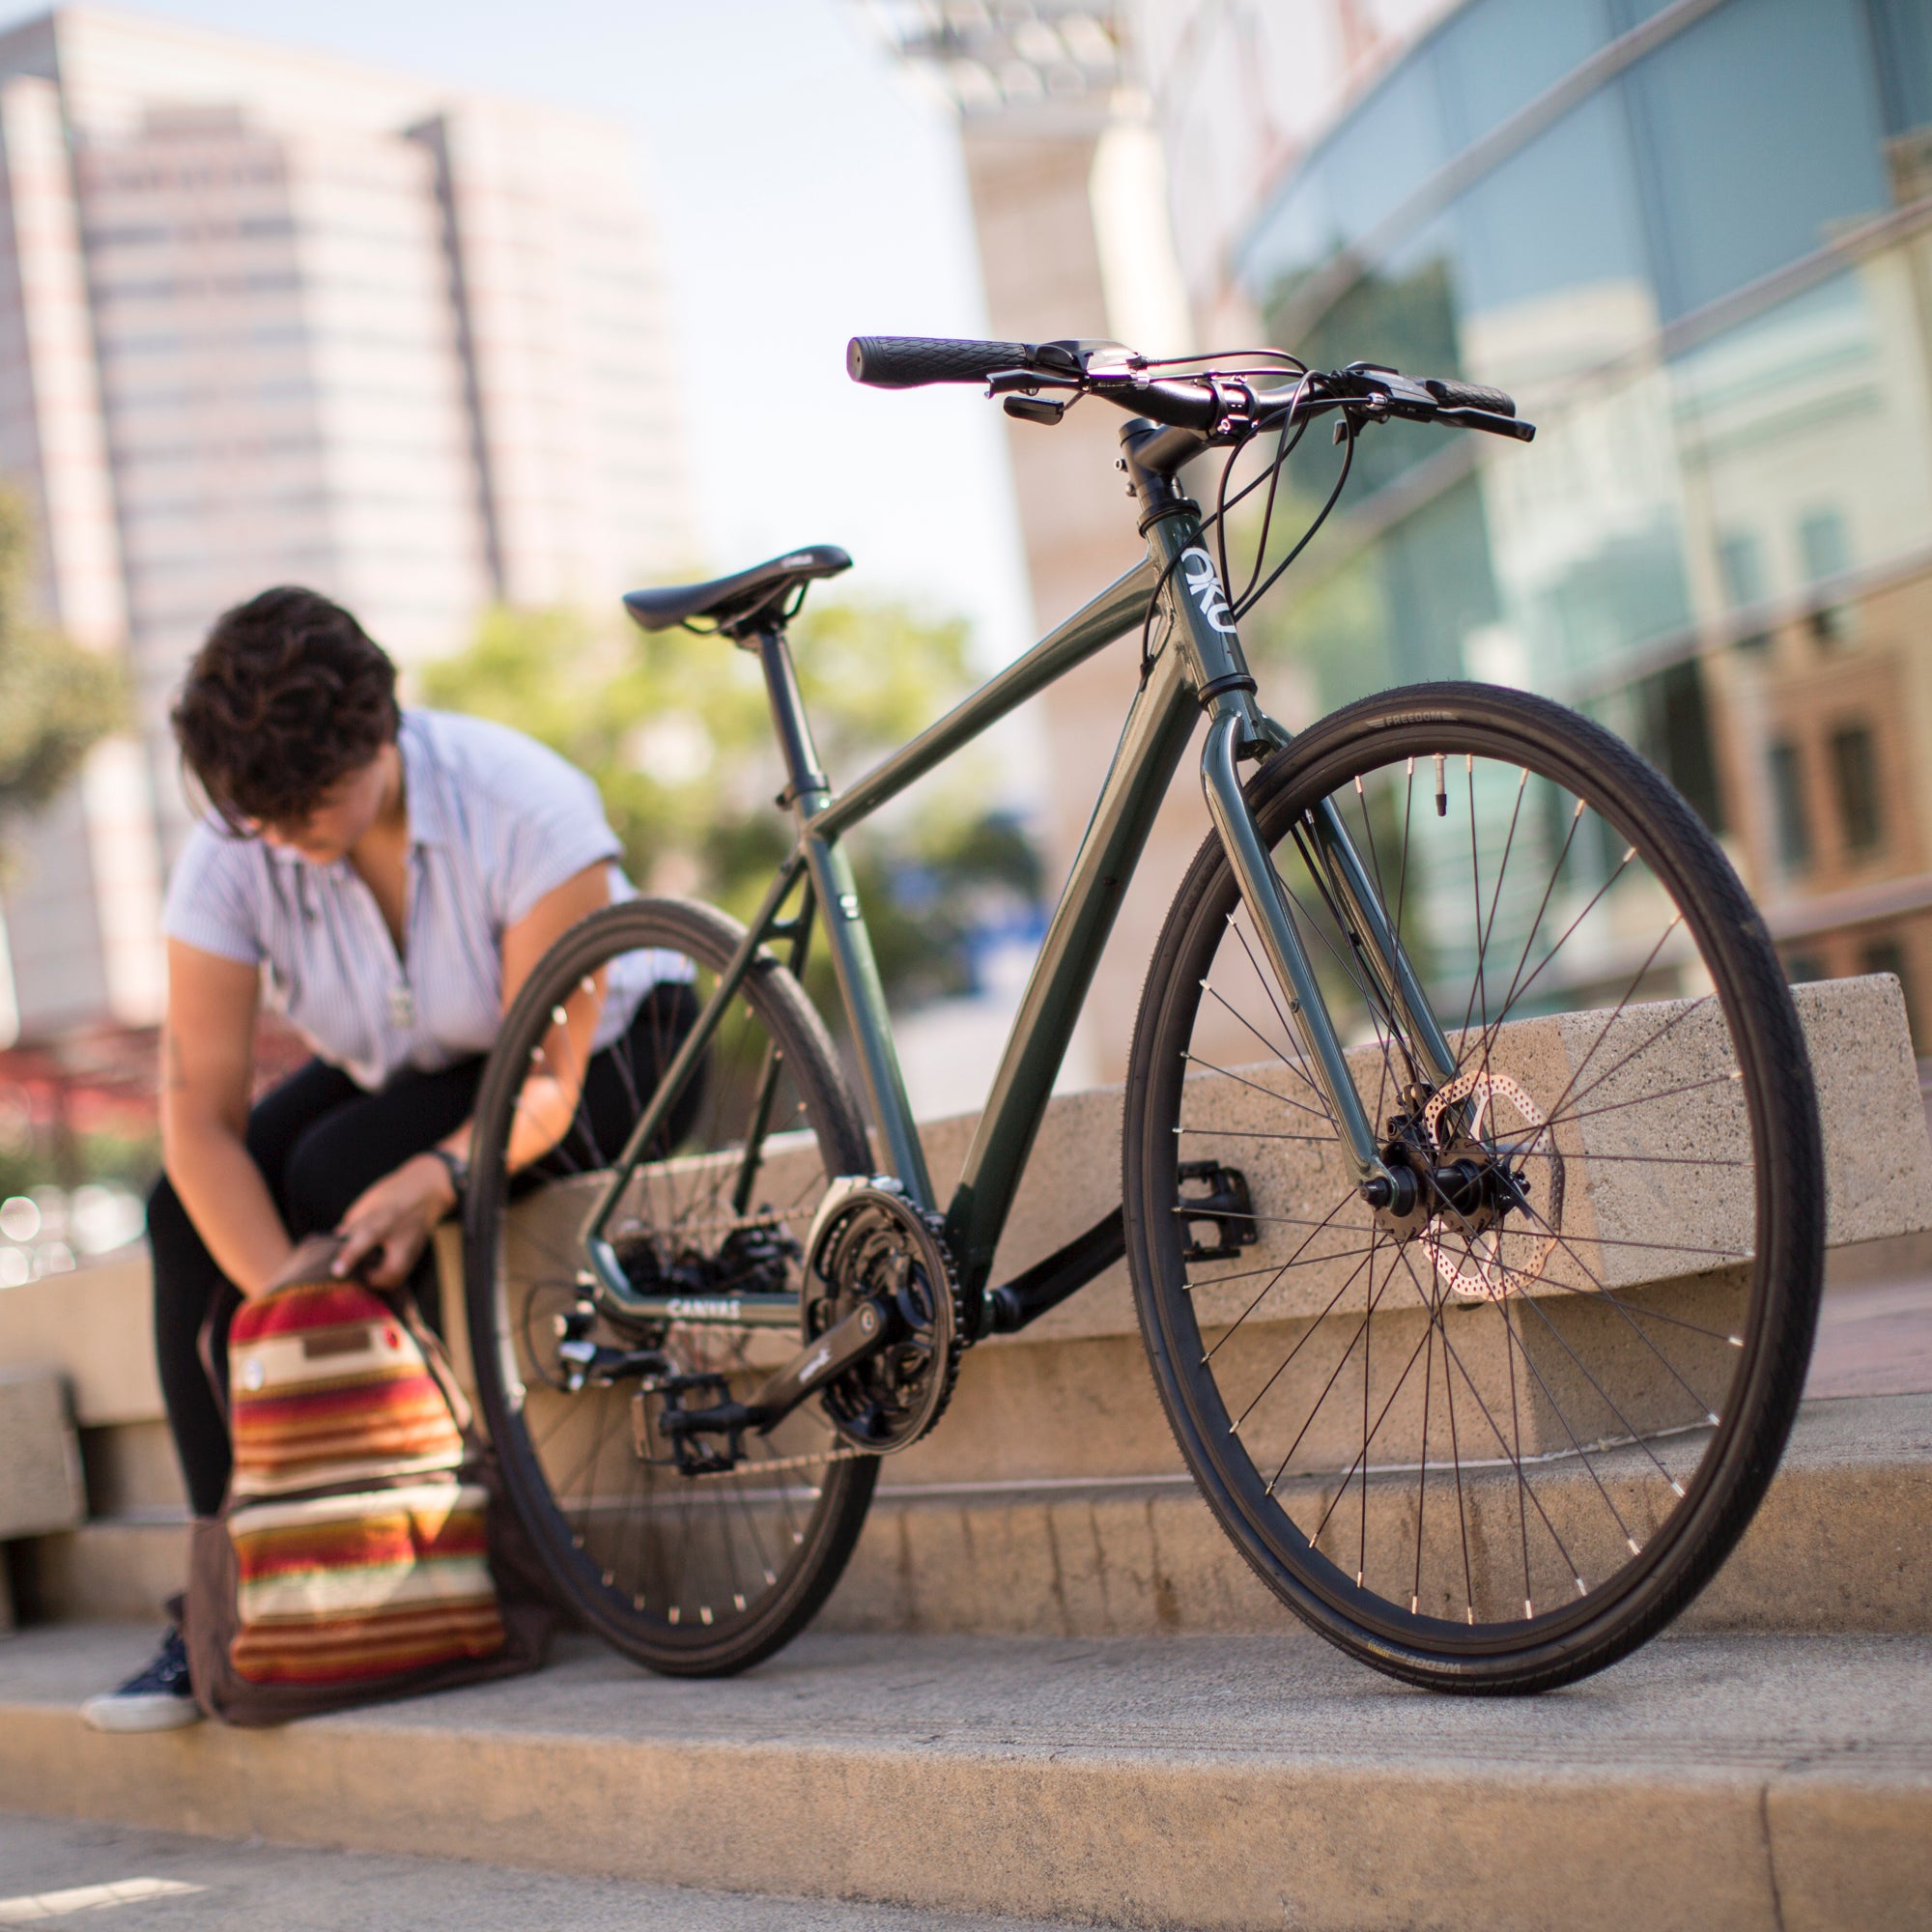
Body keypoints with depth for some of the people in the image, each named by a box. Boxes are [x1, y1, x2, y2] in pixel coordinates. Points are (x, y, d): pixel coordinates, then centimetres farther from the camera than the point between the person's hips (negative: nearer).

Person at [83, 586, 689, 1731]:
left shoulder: (522, 804, -31)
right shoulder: (231, 858, -21)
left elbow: (548, 1080, -30)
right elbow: (199, 1116, -24)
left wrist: (436, 1178, -48)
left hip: (605, 1059, -5)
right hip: (397, 1073, 5)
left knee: (339, 1179, -30)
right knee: (188, 1209, -19)